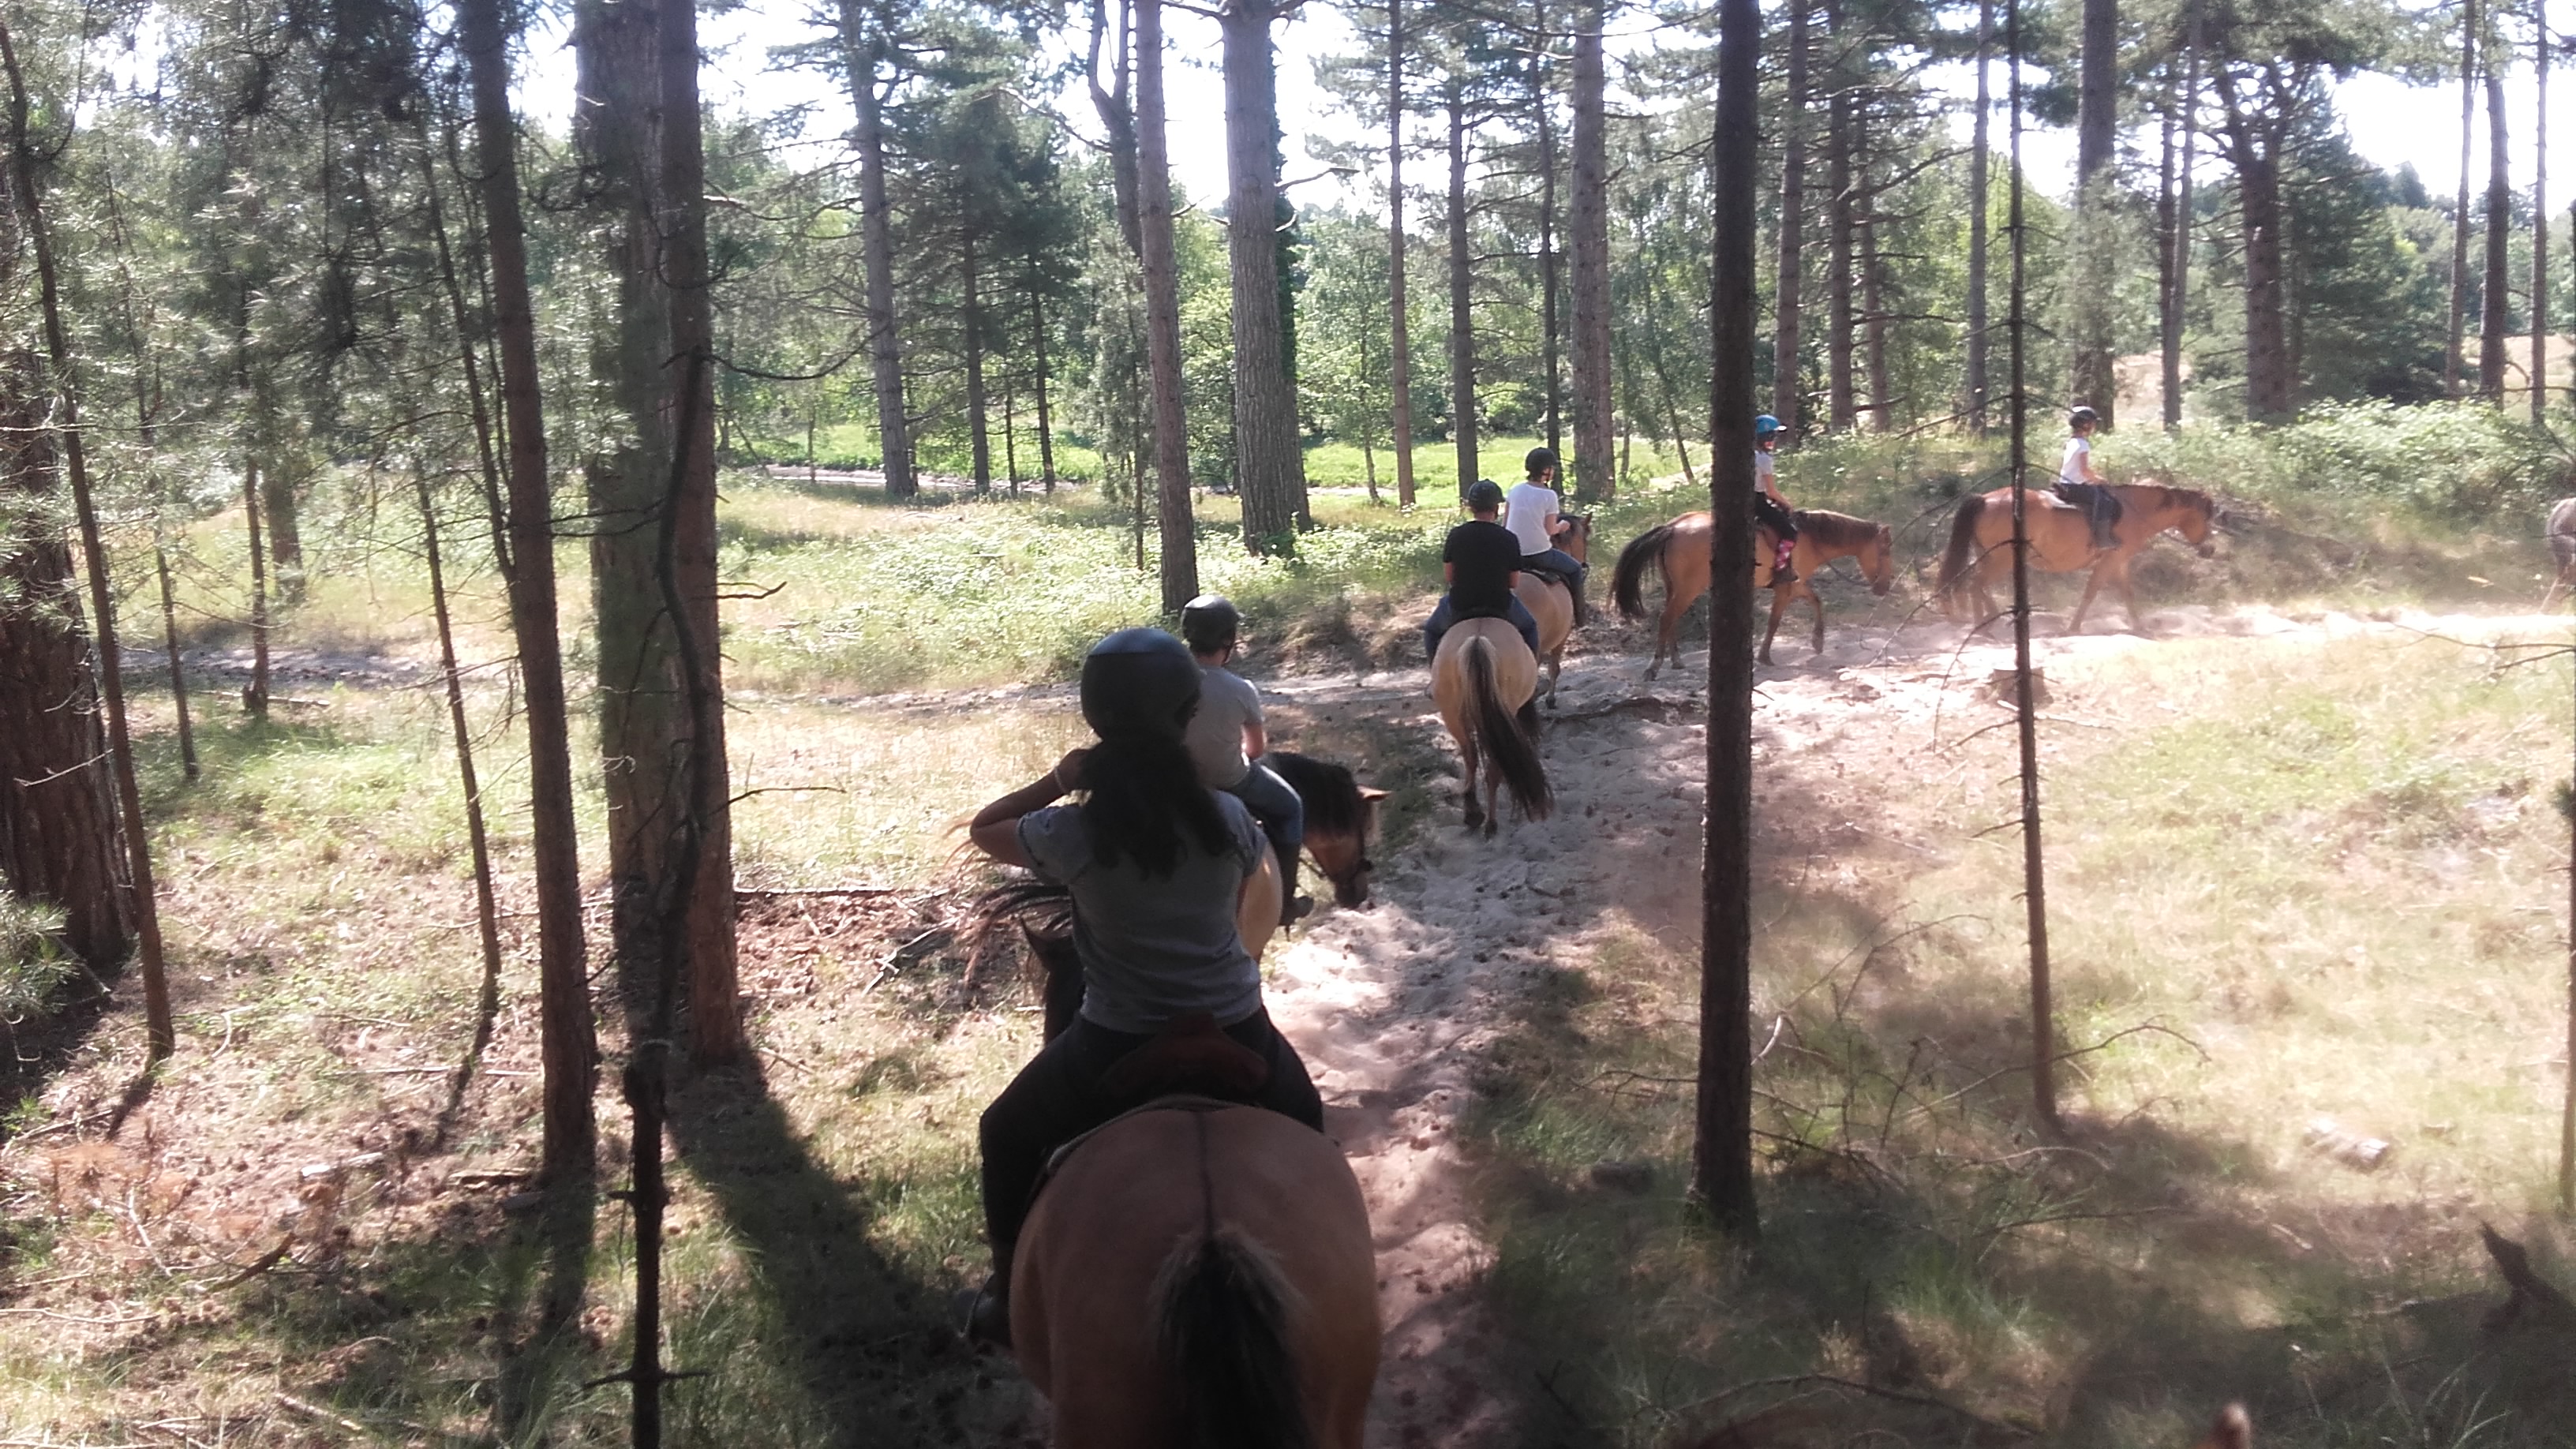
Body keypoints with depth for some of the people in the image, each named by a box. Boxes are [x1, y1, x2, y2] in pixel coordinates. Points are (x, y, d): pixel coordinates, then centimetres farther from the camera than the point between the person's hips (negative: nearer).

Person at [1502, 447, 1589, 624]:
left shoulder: (1515, 489, 1)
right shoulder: (1549, 495, -13)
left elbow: (1504, 524, 4)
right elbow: (1550, 530, -10)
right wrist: (1562, 526, 10)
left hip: (1513, 556, 5)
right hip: (1539, 554, -5)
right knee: (1575, 568, 19)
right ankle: (1578, 615, 21)